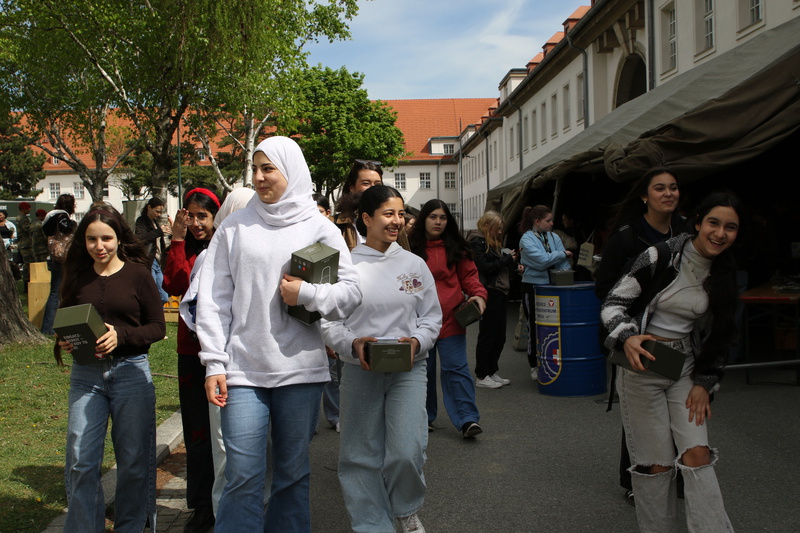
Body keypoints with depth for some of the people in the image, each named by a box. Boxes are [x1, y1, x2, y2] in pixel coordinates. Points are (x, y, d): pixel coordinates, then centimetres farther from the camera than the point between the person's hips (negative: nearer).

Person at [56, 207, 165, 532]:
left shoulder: (137, 273, -2)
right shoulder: (77, 277, 7)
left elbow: (157, 327, -3)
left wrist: (121, 335, -18)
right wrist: (64, 342, -6)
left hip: (131, 372, -2)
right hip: (86, 374, 2)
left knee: (133, 460, 6)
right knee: (81, 460, 1)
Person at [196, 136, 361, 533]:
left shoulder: (318, 228, 5)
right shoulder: (234, 227, 7)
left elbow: (351, 292, 4)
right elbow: (214, 300, 4)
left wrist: (307, 294, -13)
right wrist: (214, 364, -3)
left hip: (300, 368, 0)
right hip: (243, 370, 0)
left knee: (293, 473, 11)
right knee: (243, 477, -2)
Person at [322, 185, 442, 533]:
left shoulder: (415, 265, 7)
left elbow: (432, 317, 10)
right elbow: (329, 322, 0)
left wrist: (417, 342, -9)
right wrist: (353, 344, -18)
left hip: (408, 369, 1)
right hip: (359, 370, 0)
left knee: (407, 451, -11)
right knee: (362, 454, 6)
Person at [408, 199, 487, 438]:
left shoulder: (456, 248, 6)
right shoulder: (411, 247, 4)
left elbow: (468, 275, 6)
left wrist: (478, 294, -10)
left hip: (451, 319, -1)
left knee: (456, 368, -5)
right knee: (423, 369, 11)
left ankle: (467, 419, -4)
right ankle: (425, 416, 25)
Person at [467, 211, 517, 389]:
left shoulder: (493, 242, 20)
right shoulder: (477, 241, -9)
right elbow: (484, 266, -18)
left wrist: (512, 263, 6)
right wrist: (507, 259, -12)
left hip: (499, 293, 9)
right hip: (489, 294, -9)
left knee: (499, 336, 12)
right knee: (487, 335, -3)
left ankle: (492, 372, 21)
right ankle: (481, 376, 5)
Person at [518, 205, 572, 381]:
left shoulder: (553, 237, 6)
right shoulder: (526, 240, -10)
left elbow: (564, 263, 3)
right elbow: (542, 260, -21)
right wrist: (563, 254, -10)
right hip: (533, 287, -5)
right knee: (535, 327, 3)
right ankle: (535, 366, 14)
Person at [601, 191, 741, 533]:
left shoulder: (724, 275, 4)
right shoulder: (660, 257, -13)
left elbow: (719, 336, 13)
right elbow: (612, 304, -11)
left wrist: (704, 382, 5)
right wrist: (627, 338, -29)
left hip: (685, 368, 4)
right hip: (642, 365, -4)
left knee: (697, 455, -5)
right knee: (655, 463, 2)